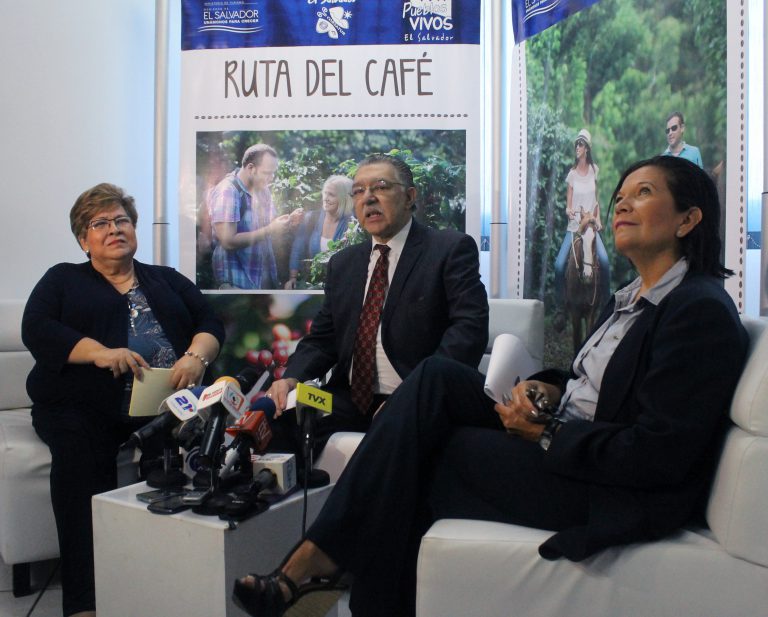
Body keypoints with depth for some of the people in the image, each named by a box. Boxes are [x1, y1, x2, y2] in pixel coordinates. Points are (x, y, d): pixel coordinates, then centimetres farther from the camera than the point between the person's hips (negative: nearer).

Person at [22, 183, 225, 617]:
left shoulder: (168, 280, 25)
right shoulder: (63, 280, 19)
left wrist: (196, 357, -10)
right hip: (84, 406, -1)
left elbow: (210, 323, 14)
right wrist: (100, 352, -15)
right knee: (78, 454, -34)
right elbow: (36, 330, 2)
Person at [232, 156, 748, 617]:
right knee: (436, 376, -11)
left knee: (412, 456, -12)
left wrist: (547, 434, -17)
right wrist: (546, 387, -2)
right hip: (561, 439, 8)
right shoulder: (632, 298, 14)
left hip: (616, 495, -8)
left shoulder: (702, 311, -15)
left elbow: (659, 455, -21)